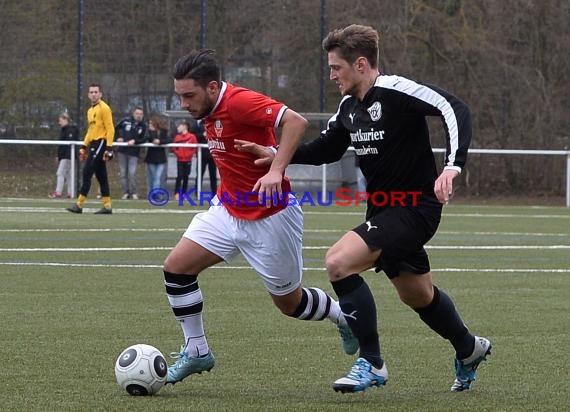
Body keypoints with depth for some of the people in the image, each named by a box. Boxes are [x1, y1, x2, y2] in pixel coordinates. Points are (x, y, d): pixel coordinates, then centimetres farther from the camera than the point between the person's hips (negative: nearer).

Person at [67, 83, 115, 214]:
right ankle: (107, 206, 10)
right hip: (93, 144, 9)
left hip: (101, 143, -9)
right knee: (101, 176, 8)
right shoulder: (90, 111, 18)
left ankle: (79, 205, -12)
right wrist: (84, 147, 20)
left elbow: (110, 129, -13)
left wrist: (108, 148, -20)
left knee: (87, 173, -12)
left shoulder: (104, 108, -9)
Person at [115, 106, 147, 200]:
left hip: (134, 153, -1)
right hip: (122, 151, 1)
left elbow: (143, 140, -2)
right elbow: (115, 129, 13)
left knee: (132, 173, -10)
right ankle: (125, 192, 10)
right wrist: (117, 138, -1)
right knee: (123, 173, 4)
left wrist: (135, 141, -18)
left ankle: (133, 193, -2)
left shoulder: (143, 126, 2)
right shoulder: (126, 121, 1)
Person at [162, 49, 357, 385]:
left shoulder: (239, 102, -23)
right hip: (228, 209, 8)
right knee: (176, 266, -6)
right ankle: (197, 351, 6)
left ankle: (345, 316, 35)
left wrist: (276, 170, -39)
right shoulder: (211, 112, 5)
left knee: (289, 302, 6)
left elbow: (296, 121, -33)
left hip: (270, 216, -8)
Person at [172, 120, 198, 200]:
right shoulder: (177, 137, 4)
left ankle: (184, 193, 14)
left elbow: (194, 148, -2)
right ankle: (176, 193, -5)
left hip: (188, 160, 0)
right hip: (180, 160, 0)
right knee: (179, 176, -9)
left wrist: (190, 154, -11)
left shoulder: (192, 137, -3)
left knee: (186, 177, 6)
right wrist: (177, 153, -9)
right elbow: (174, 148, 6)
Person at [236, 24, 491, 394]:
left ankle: (371, 364, -12)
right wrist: (278, 155, 6)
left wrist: (453, 166, -39)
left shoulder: (396, 91, -19)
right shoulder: (349, 106, 7)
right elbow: (326, 150, 21)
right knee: (417, 294, 22)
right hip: (384, 210, 9)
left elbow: (455, 109, -27)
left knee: (339, 262, -22)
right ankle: (469, 350, 48)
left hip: (414, 209, -9)